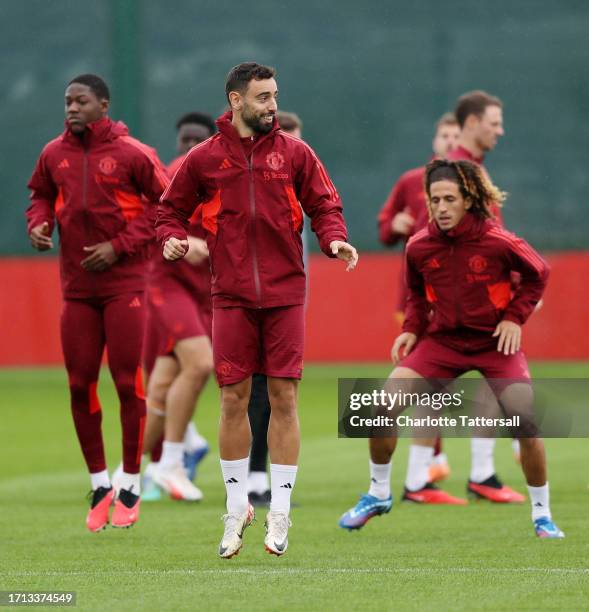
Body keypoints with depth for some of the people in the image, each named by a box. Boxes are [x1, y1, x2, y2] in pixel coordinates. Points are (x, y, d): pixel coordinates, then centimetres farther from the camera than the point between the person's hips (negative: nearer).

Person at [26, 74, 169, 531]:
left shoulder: (131, 153, -8)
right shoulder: (54, 155, 6)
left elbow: (165, 202, -6)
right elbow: (42, 196, 20)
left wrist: (120, 245, -12)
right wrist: (38, 224, -3)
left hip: (123, 282, -4)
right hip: (77, 285, 4)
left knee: (127, 381, -3)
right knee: (80, 384, 3)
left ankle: (131, 487, 9)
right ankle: (99, 484, 16)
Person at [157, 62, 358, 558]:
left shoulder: (294, 153, 5)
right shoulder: (204, 159, 4)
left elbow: (324, 205, 7)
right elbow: (172, 209, 12)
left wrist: (334, 238, -12)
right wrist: (172, 239, -8)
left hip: (285, 294, 0)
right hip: (232, 297, 0)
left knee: (283, 398, -1)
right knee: (233, 399, 0)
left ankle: (280, 512, 6)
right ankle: (237, 508, 13)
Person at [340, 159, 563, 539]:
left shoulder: (498, 242, -16)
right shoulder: (419, 247, -7)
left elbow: (538, 274, 1)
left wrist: (515, 317, -8)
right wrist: (412, 328, -1)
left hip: (495, 342, -2)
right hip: (442, 340, 3)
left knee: (528, 425, -15)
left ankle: (542, 516, 5)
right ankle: (379, 493, 11)